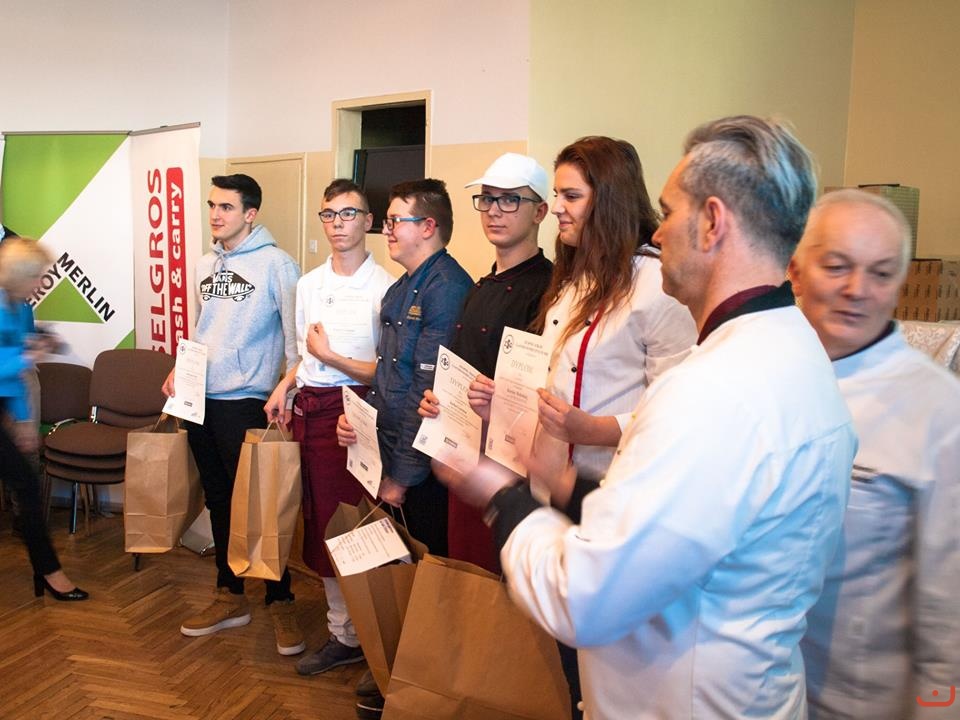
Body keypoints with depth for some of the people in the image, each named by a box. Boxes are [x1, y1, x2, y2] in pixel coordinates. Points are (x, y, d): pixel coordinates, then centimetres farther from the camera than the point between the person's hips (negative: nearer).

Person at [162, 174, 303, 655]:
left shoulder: (275, 263, -9)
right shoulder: (206, 265, 13)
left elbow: (295, 335, -11)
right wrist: (180, 370, 10)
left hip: (245, 401, -7)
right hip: (202, 399, 7)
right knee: (219, 501, 14)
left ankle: (280, 602, 13)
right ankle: (230, 597, 28)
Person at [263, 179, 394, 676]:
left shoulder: (383, 288, -11)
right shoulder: (308, 284, 13)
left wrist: (330, 356, -12)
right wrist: (286, 385, 7)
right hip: (309, 411, 7)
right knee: (319, 521, 13)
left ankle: (356, 634, 18)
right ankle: (342, 630, 27)